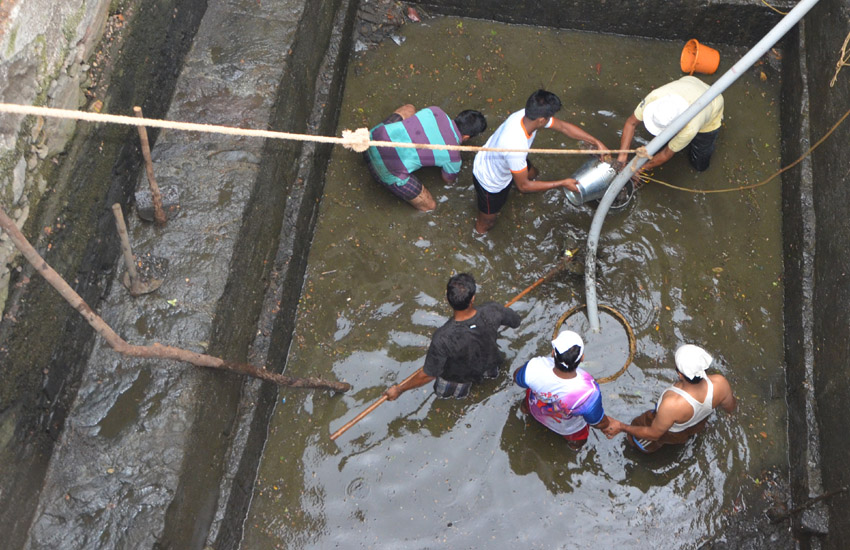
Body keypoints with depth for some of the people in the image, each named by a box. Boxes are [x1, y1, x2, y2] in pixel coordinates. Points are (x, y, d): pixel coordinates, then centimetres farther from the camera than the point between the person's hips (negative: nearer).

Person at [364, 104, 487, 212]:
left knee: (409, 108, 29)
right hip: (388, 170, -5)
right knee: (429, 206, 13)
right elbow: (449, 180, 19)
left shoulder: (435, 112, 4)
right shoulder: (453, 156, -5)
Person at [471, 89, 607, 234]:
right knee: (487, 221, 17)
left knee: (532, 174, 33)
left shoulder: (526, 114, -24)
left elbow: (564, 127, -9)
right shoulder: (516, 147, -47)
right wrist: (563, 183, -26)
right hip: (490, 181, -7)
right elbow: (523, 186, -31)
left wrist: (597, 142, -11)